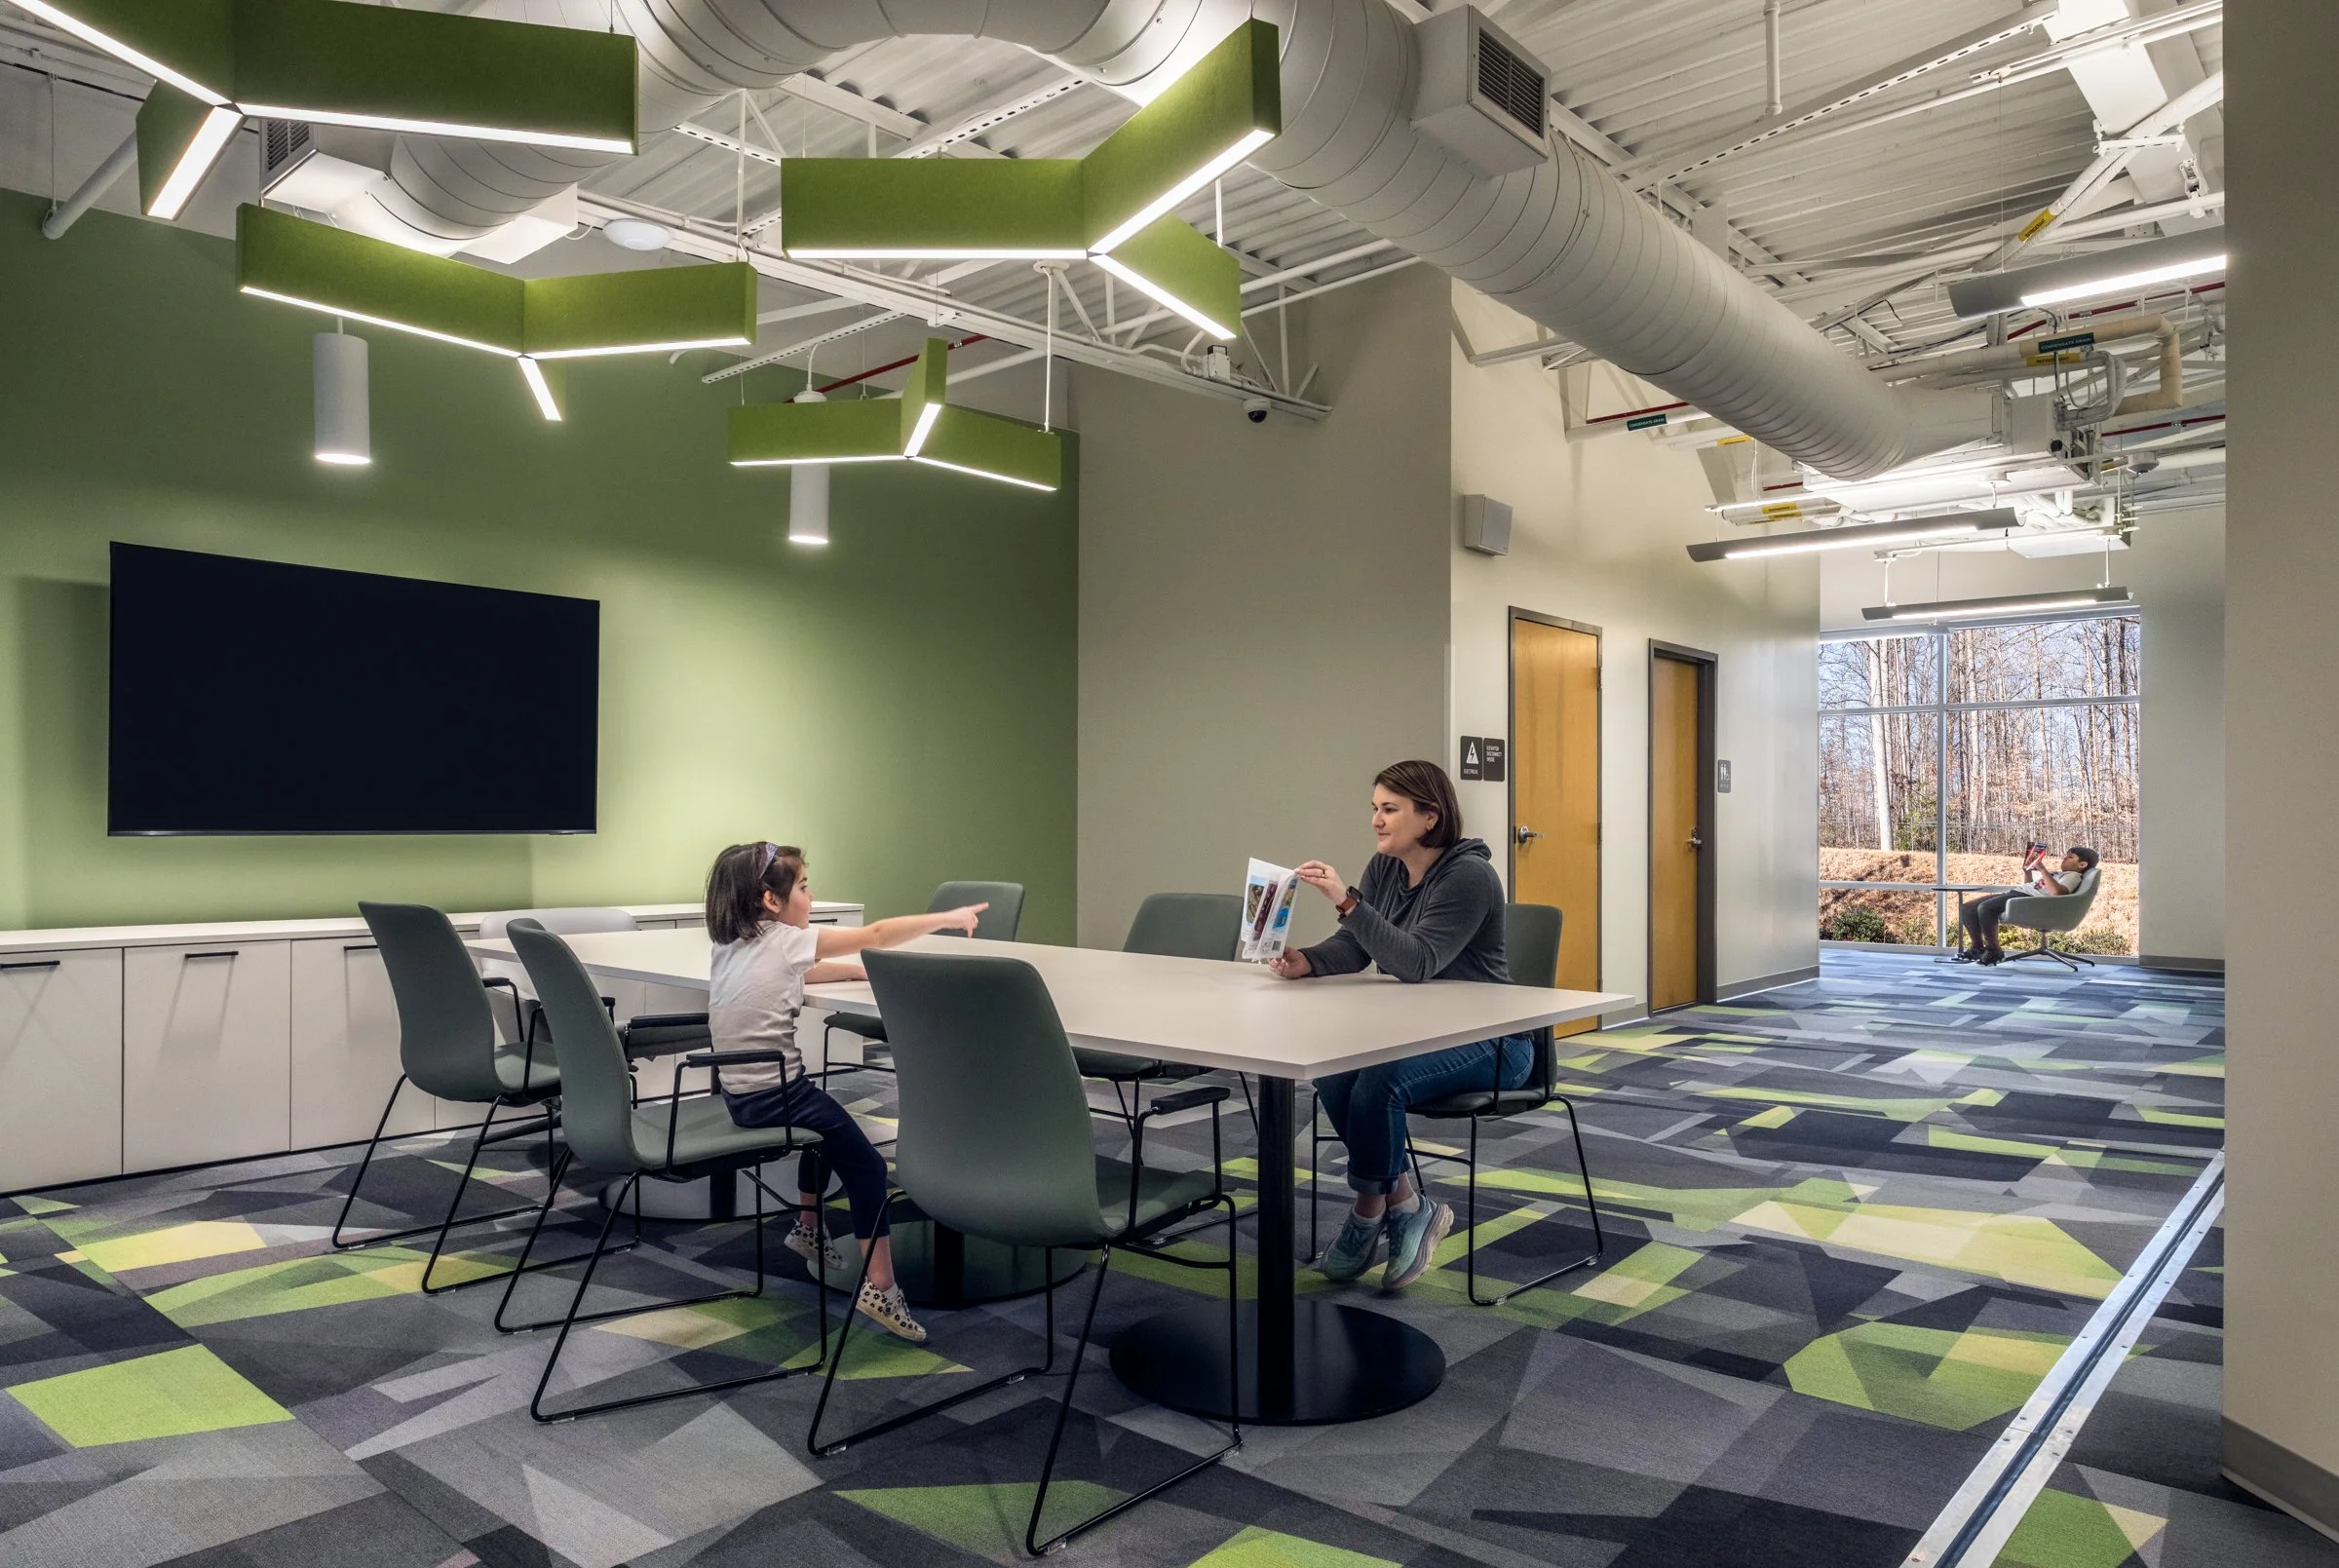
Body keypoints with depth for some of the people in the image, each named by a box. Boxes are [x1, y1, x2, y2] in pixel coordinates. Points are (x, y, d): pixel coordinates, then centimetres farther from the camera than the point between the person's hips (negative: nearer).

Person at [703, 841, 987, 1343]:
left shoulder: (730, 943, 8)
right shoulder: (785, 940, -13)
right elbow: (876, 935, -10)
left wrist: (862, 971, 8)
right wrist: (948, 919, -2)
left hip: (738, 1092, 9)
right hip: (774, 1092, -9)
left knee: (825, 1125, 32)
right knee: (866, 1165, -3)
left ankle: (808, 1229, 43)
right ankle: (880, 1287, -7)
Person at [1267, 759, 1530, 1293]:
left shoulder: (1469, 876, -18)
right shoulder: (1385, 867, 5)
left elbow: (1419, 960, -29)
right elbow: (1352, 948, 3)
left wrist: (1347, 901, -35)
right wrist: (1306, 961, -18)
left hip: (1490, 1040, -7)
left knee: (1379, 1082, -30)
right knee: (1331, 1069, -21)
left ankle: (1369, 1214, -4)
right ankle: (1405, 1208, -6)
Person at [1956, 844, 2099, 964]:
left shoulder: (2073, 876, 3)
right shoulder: (2058, 872, 33)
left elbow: (2057, 891, -21)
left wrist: (2042, 869, -16)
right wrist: (2027, 868, 27)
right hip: (2015, 893, 10)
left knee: (1985, 908, -34)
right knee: (1967, 909, -3)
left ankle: (1994, 951, -20)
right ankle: (1977, 947, 8)